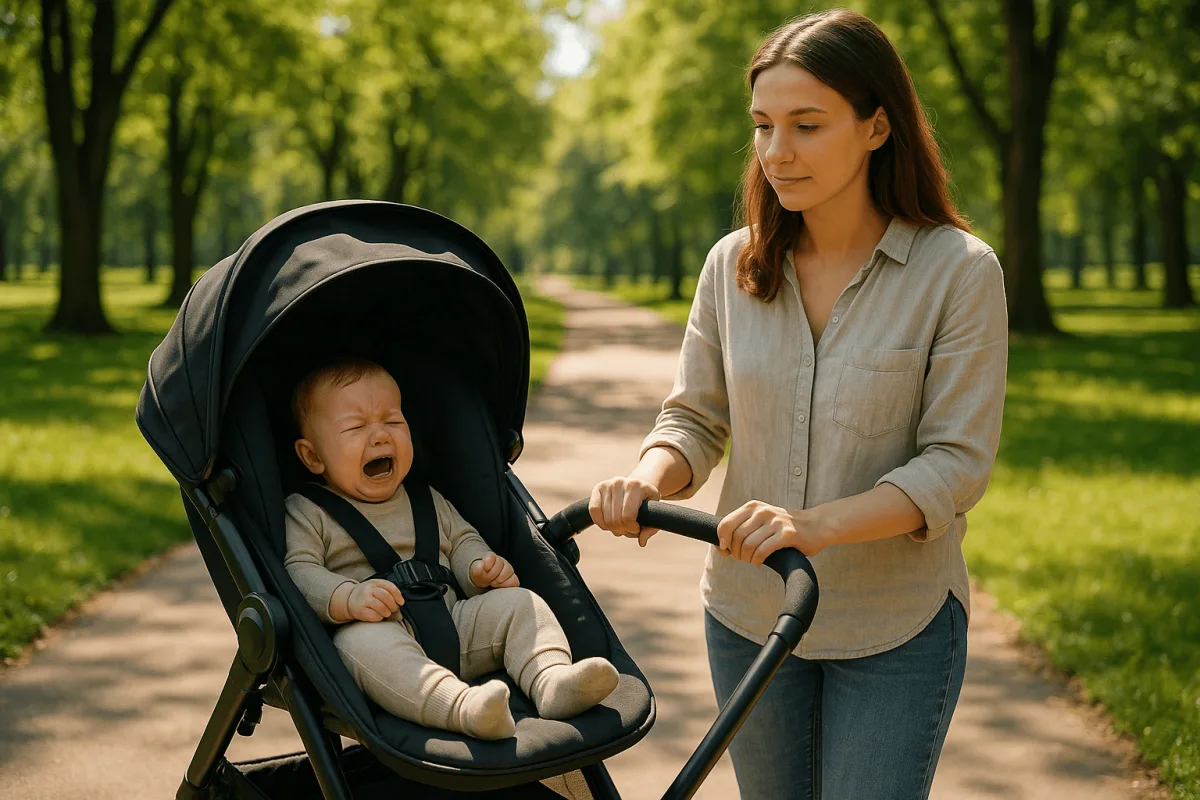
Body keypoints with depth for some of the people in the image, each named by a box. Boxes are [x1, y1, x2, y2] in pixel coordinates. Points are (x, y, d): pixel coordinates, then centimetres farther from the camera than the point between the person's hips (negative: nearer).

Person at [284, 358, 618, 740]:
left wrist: (482, 569, 2)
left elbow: (463, 542, 28)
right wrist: (349, 599, -25)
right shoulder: (304, 514, 7)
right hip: (384, 634, -6)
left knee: (519, 603, -12)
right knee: (361, 640, -39)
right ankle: (462, 705, -60)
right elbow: (299, 573, -5)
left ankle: (553, 680, -36)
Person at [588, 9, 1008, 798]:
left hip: (897, 624, -3)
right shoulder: (733, 265, -1)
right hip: (749, 613, 4)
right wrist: (648, 479, -19)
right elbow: (695, 419, 4)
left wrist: (814, 525, -29)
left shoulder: (959, 272, -12)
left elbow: (956, 465, -15)